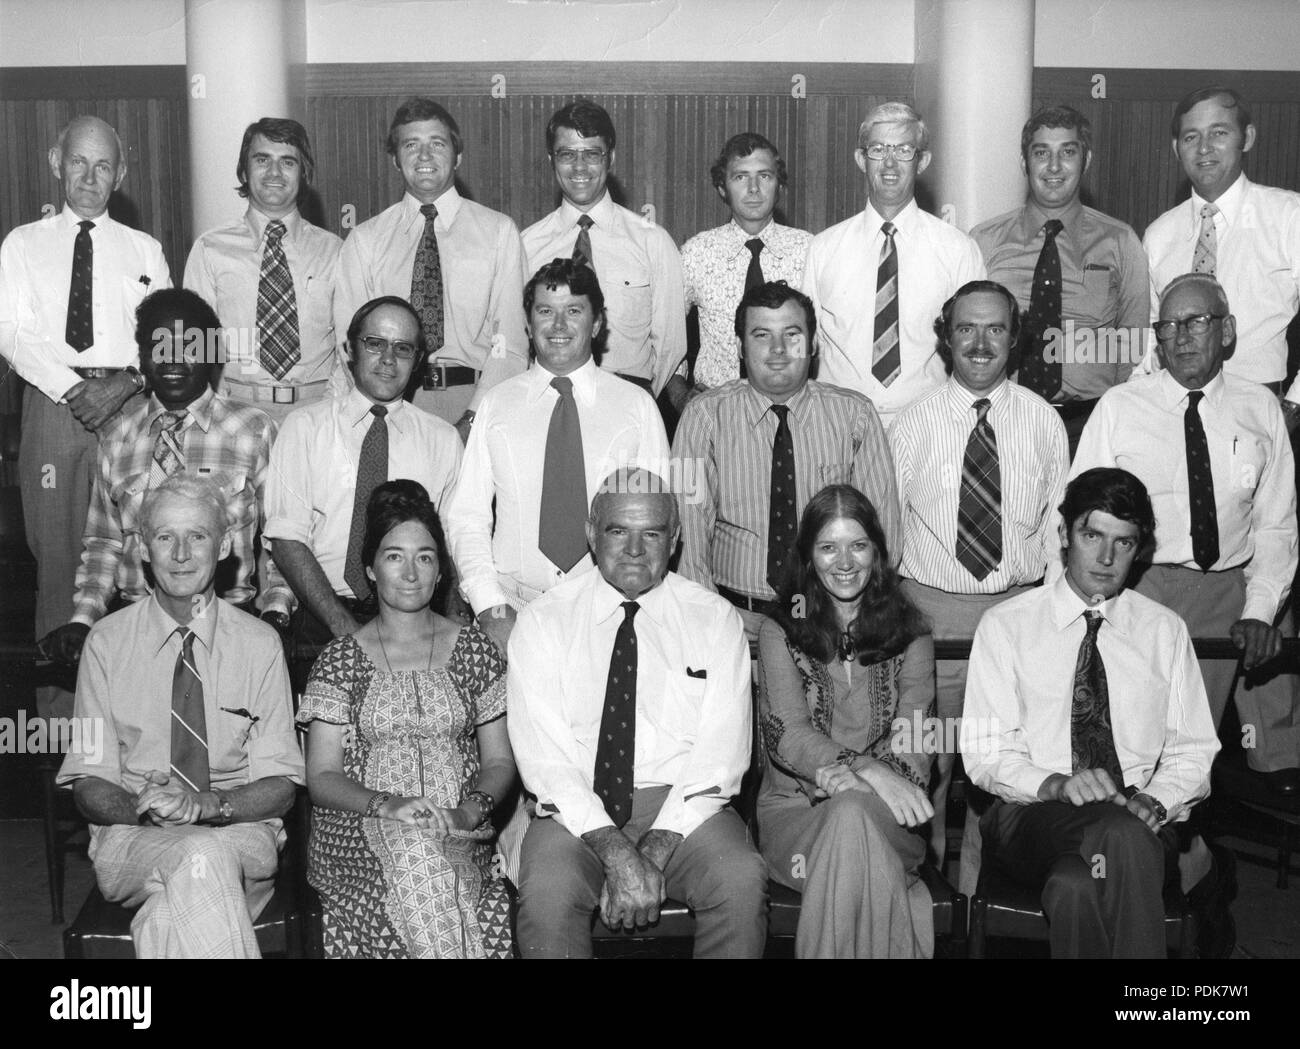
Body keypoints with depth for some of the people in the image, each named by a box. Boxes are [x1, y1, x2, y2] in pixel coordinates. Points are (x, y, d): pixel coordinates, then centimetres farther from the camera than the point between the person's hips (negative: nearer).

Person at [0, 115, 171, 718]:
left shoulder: (145, 250, 15)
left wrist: (126, 383, -11)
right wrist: (72, 388, -11)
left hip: (129, 403, 0)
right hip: (52, 402, 0)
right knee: (56, 549, -2)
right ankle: (59, 704, 3)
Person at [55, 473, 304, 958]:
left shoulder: (260, 644, 3)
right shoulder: (106, 642, 4)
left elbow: (280, 785, 2)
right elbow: (90, 786, 3)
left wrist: (205, 804, -19)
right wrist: (141, 808, -20)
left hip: (241, 832, 0)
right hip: (131, 840, 0)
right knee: (201, 857, -34)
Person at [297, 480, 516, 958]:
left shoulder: (474, 650, 12)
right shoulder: (340, 660, 8)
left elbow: (500, 762, 11)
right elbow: (321, 778, 2)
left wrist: (470, 810, -11)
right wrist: (387, 804, -17)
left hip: (459, 832, 1)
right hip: (359, 828, -1)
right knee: (415, 864, -33)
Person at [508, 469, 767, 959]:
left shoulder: (717, 620, 5)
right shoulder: (543, 620, 3)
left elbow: (720, 752, -3)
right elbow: (543, 755, -7)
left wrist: (656, 851, -16)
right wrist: (616, 853, -19)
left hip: (683, 805, 1)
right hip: (576, 808, -1)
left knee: (742, 882, -27)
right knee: (546, 892, -30)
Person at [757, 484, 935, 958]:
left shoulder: (910, 634, 10)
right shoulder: (779, 632, 6)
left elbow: (911, 742, 0)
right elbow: (786, 733, -8)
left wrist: (848, 781, -22)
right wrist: (866, 769, -27)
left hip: (885, 812, 1)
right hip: (796, 809, -1)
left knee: (854, 813, -34)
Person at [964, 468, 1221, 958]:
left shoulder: (1166, 630, 16)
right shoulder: (1005, 625, 8)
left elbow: (1194, 751, 12)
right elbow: (985, 751, 0)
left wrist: (1153, 802, -10)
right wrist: (1057, 785, -20)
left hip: (1144, 822, 2)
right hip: (1032, 817, -1)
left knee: (1074, 886, -35)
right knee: (1123, 835, -37)